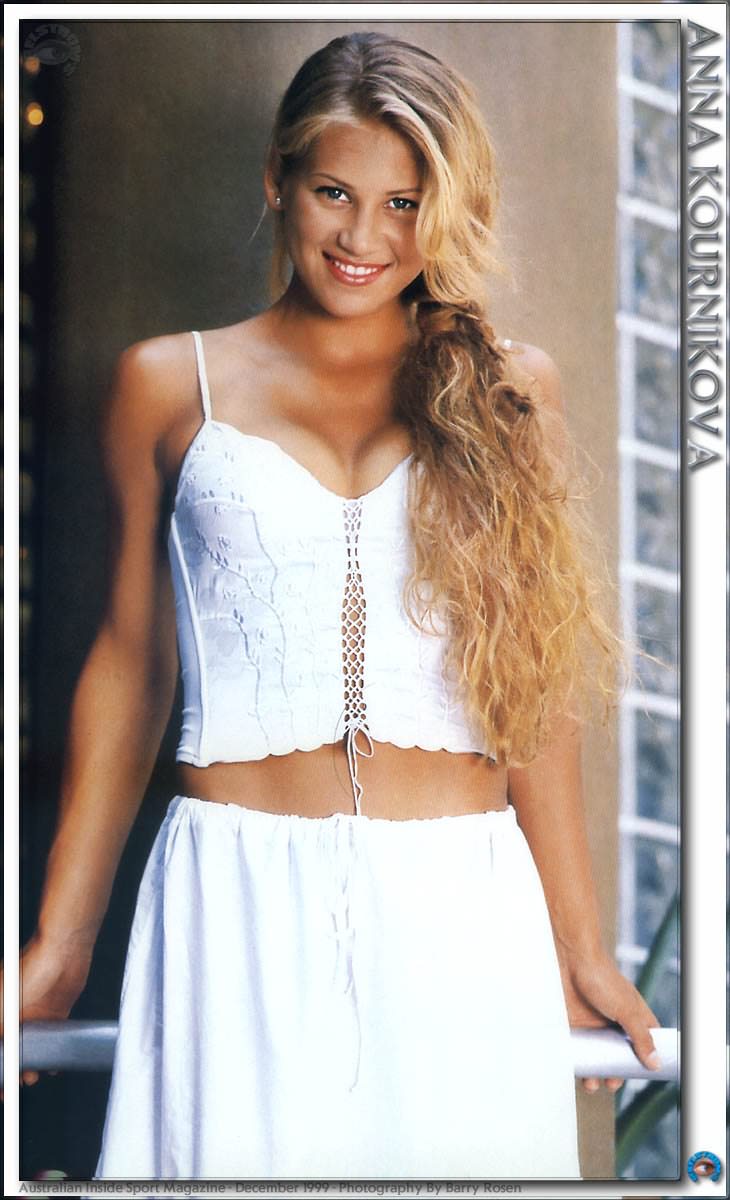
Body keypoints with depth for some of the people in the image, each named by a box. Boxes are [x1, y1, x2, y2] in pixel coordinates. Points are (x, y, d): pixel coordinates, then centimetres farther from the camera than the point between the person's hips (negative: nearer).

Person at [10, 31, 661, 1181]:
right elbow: (129, 665, 10)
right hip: (239, 901, -1)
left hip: (462, 910, 1)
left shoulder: (510, 392, 8)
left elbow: (533, 689, 8)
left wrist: (578, 946, 6)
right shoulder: (170, 387, 7)